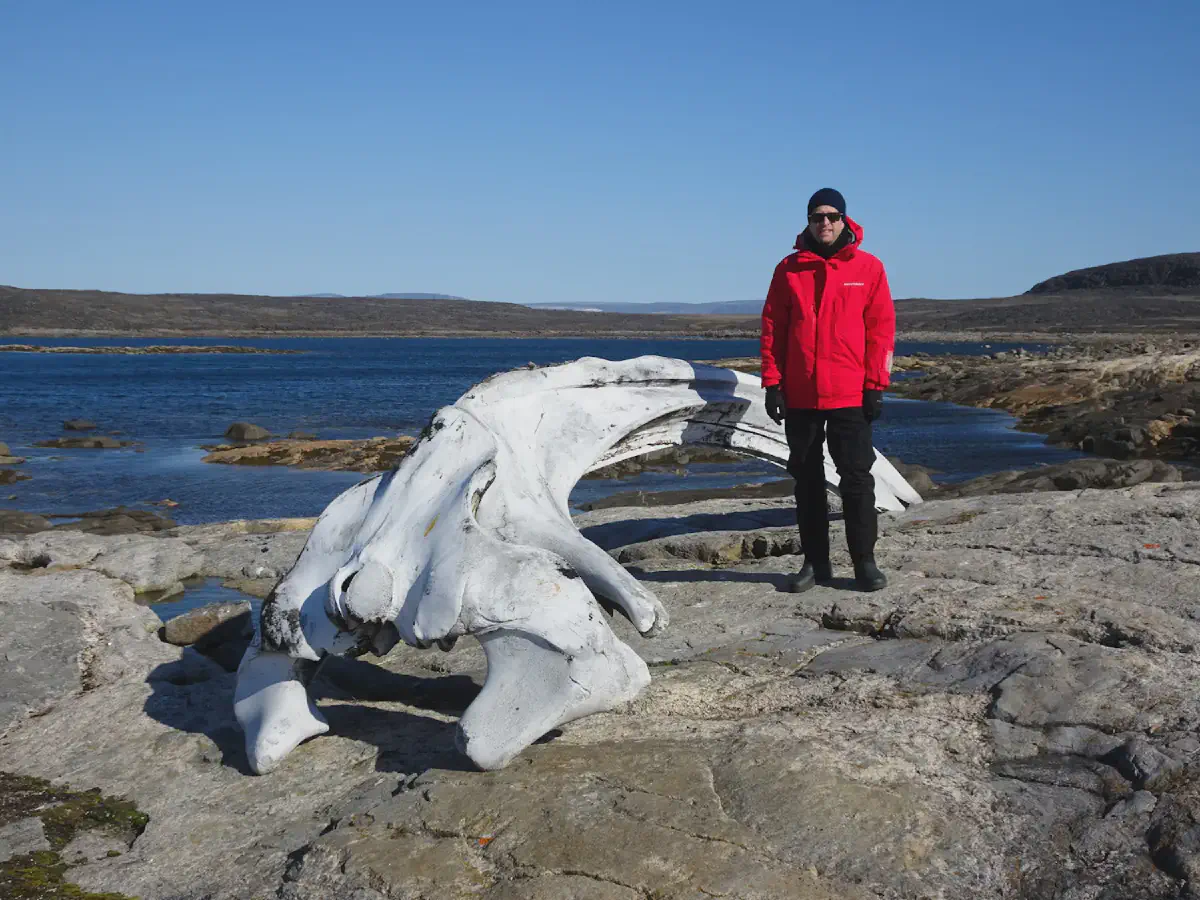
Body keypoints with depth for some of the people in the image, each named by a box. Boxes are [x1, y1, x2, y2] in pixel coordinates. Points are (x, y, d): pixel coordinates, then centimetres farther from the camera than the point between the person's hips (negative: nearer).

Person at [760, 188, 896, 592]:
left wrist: (875, 386, -6)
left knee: (856, 478, 1)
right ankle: (815, 561, 18)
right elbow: (772, 329, 5)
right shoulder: (789, 269, 5)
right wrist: (772, 383, -1)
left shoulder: (868, 268, 2)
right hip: (799, 396, 2)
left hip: (850, 396, -2)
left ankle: (864, 561, 10)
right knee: (807, 479, 8)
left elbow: (881, 328, 0)